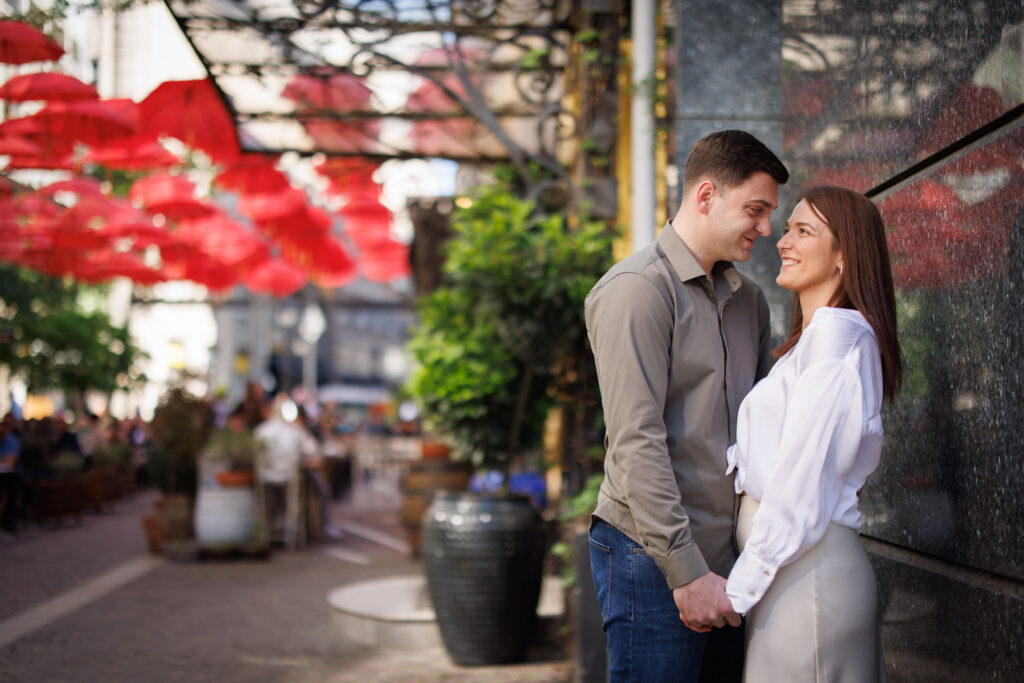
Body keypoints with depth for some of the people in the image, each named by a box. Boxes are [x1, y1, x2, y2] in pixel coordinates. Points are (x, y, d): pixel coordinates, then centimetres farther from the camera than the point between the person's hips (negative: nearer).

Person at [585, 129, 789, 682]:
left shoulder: (749, 298, 16)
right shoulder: (638, 288, -11)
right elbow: (636, 441, -18)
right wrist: (687, 571, -19)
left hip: (726, 562, 8)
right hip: (655, 561, -7)